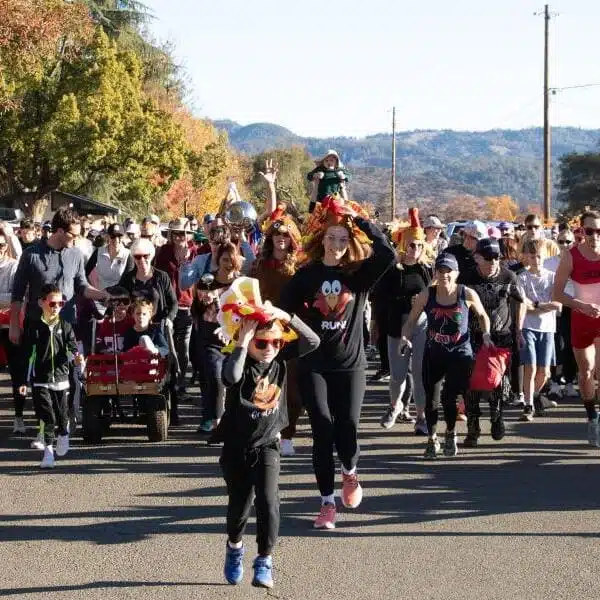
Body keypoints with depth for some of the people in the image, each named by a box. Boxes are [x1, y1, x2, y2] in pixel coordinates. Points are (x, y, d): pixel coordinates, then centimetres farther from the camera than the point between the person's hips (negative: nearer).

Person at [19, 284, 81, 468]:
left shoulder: (65, 326, 3)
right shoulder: (33, 326, -1)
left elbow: (72, 348, 1)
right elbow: (26, 355, 2)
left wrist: (75, 355, -24)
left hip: (61, 377, 2)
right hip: (40, 380, -2)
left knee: (62, 414, 11)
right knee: (46, 416, -8)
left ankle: (63, 435, 40)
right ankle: (48, 450, -2)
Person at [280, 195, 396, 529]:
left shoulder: (359, 274, 0)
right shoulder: (306, 275, 1)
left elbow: (388, 254, -16)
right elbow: (285, 312, 2)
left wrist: (360, 220, -12)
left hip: (350, 364, 0)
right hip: (314, 365, 0)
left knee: (348, 426, -10)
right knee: (323, 429, -6)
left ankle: (350, 472, 25)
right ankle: (328, 503, 5)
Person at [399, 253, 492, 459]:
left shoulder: (467, 294, -9)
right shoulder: (426, 295, -7)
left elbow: (482, 315, 9)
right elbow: (411, 321, -1)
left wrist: (486, 334, -6)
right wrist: (405, 337, -19)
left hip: (460, 354, -2)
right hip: (433, 354, 2)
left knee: (449, 397, -6)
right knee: (431, 399, 0)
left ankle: (451, 435, 24)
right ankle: (432, 440, 22)